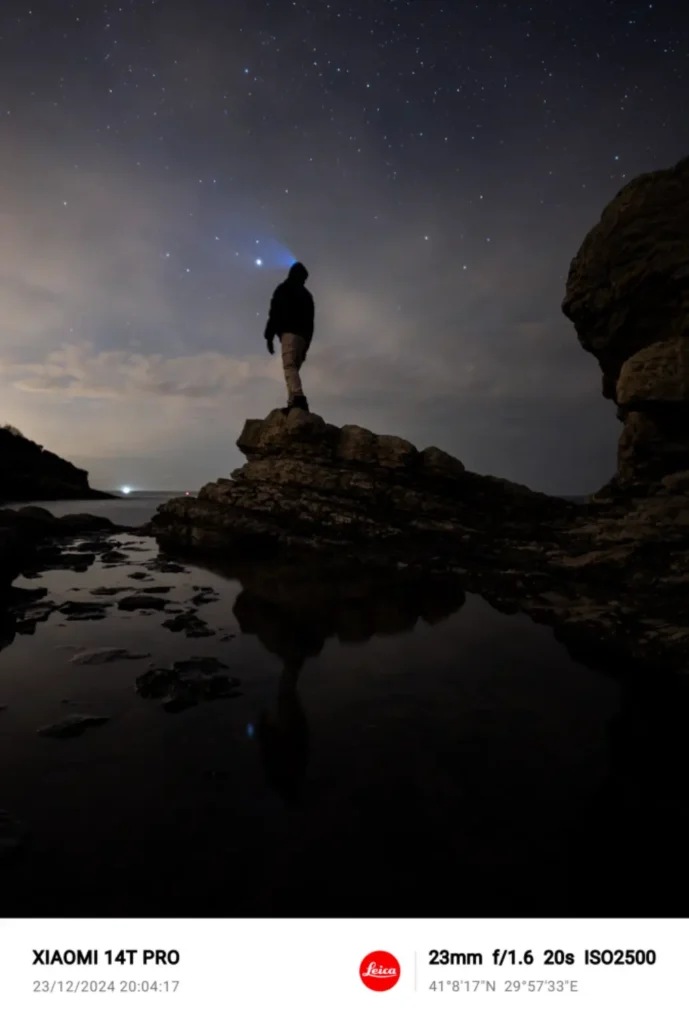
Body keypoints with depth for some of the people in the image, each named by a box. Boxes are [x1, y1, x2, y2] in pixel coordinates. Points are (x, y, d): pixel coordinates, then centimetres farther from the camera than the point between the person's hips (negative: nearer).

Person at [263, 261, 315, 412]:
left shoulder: (283, 289, 9)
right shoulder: (307, 295, 26)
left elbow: (275, 313, -1)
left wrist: (269, 336, -1)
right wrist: (306, 343, 19)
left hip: (289, 332, -6)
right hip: (303, 335, 7)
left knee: (289, 367, -19)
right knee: (293, 368, 6)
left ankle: (298, 398, -41)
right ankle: (294, 403, -9)